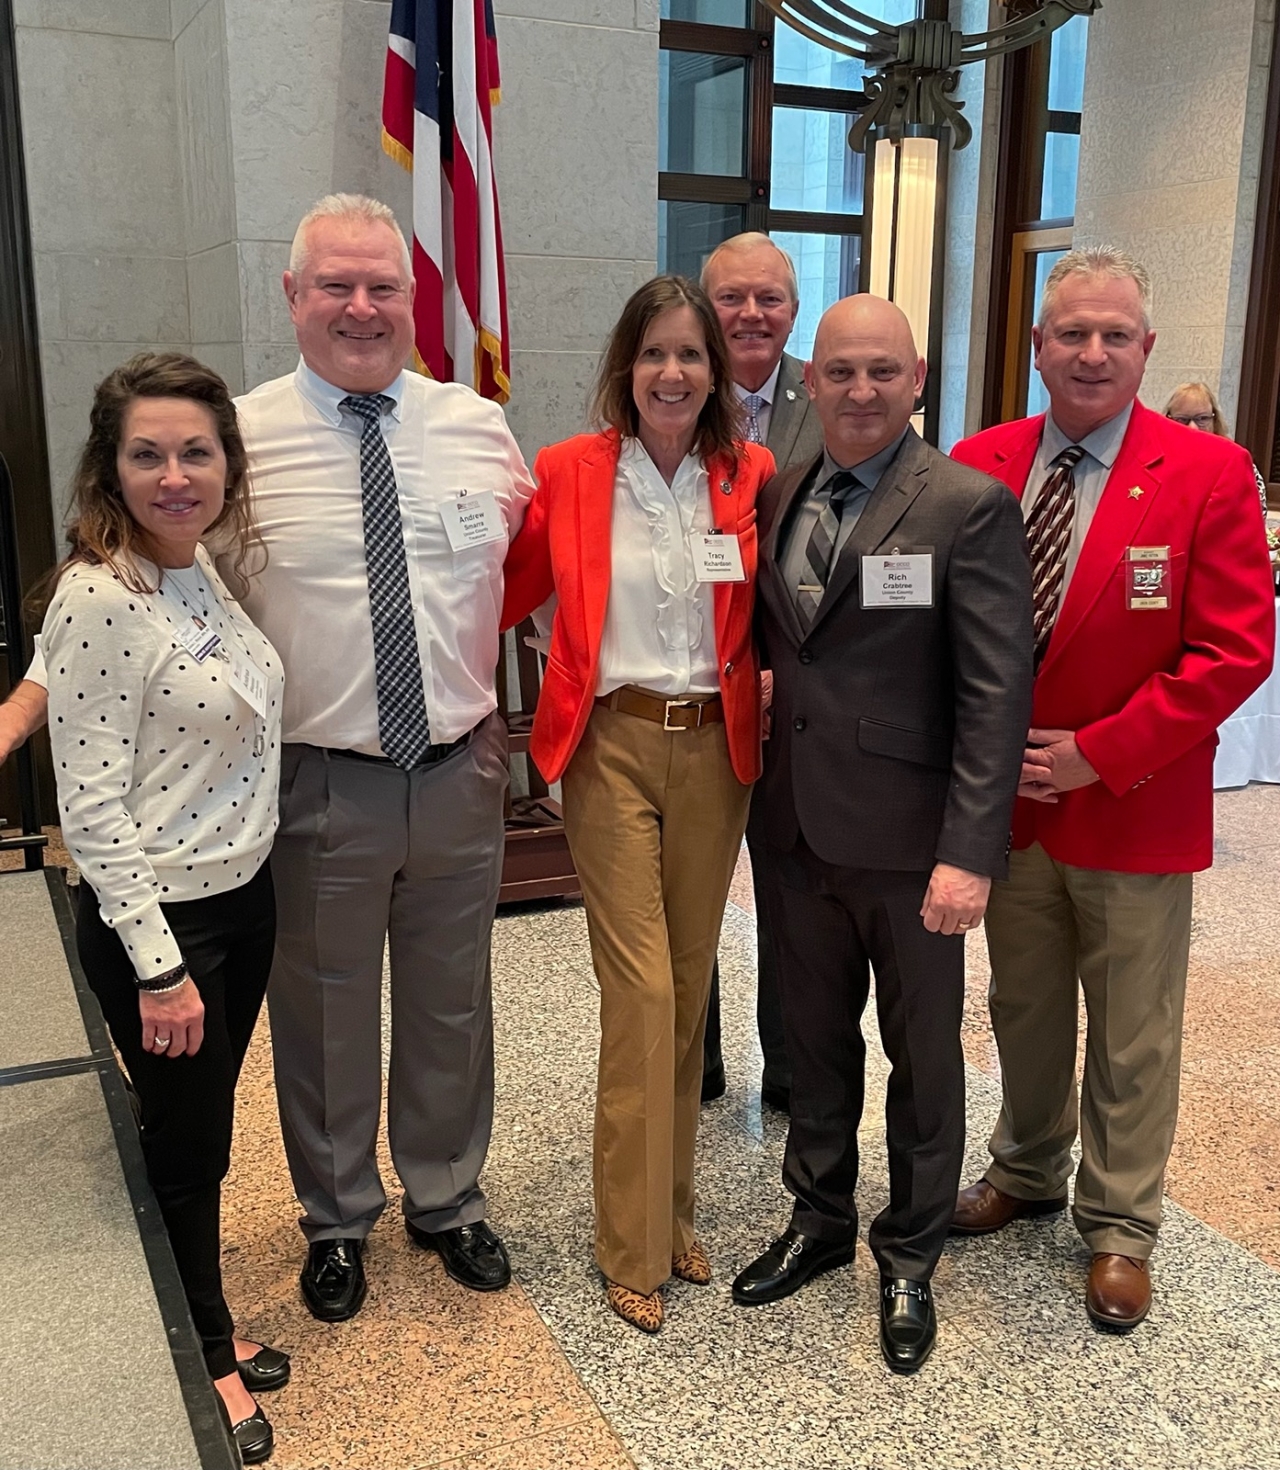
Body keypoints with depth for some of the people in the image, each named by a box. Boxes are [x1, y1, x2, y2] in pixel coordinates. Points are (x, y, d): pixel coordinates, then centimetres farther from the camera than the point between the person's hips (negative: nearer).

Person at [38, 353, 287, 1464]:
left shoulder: (201, 569, 3)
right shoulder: (100, 597, -22)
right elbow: (92, 808, -21)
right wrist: (158, 966, -19)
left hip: (245, 894, 8)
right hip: (159, 918, -7)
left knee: (204, 1129, 21)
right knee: (185, 1142, 11)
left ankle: (207, 1329, 41)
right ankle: (201, 1363, 33)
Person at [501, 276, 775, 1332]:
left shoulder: (751, 477, 1)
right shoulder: (569, 472, -3)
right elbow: (511, 594, 5)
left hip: (715, 749, 3)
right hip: (611, 746, -2)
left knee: (688, 981, 12)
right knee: (641, 987, -5)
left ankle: (672, 1210, 30)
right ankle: (635, 1246, 12)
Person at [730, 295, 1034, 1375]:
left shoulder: (970, 506, -11)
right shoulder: (778, 496, 6)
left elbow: (996, 692, -15)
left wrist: (971, 852, -20)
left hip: (909, 837, -5)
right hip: (805, 826, 5)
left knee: (922, 1053, 12)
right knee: (815, 1039, 18)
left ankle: (909, 1261, 31)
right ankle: (820, 1222, 39)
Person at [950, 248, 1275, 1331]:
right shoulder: (980, 467, 0)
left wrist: (1096, 753, -17)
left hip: (1135, 812, -3)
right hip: (1005, 802, 3)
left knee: (1132, 1039, 10)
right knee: (1024, 1011, 20)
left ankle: (1119, 1228, 30)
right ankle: (1028, 1172, 42)